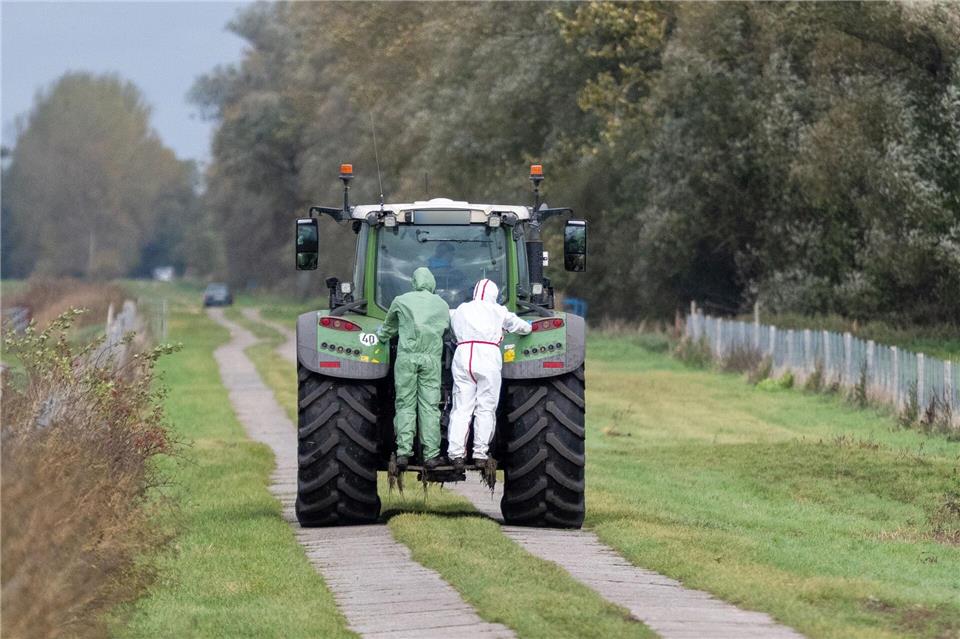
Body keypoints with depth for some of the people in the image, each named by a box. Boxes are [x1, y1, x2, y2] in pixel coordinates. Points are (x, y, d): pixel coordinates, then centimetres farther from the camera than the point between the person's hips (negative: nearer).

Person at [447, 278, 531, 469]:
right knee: (485, 408, 2)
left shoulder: (460, 310, 19)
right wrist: (528, 327, 43)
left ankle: (456, 453, -8)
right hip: (488, 357, -2)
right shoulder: (497, 311, 13)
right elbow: (522, 327, 21)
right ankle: (480, 453, -2)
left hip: (462, 357, 2)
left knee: (461, 408, 2)